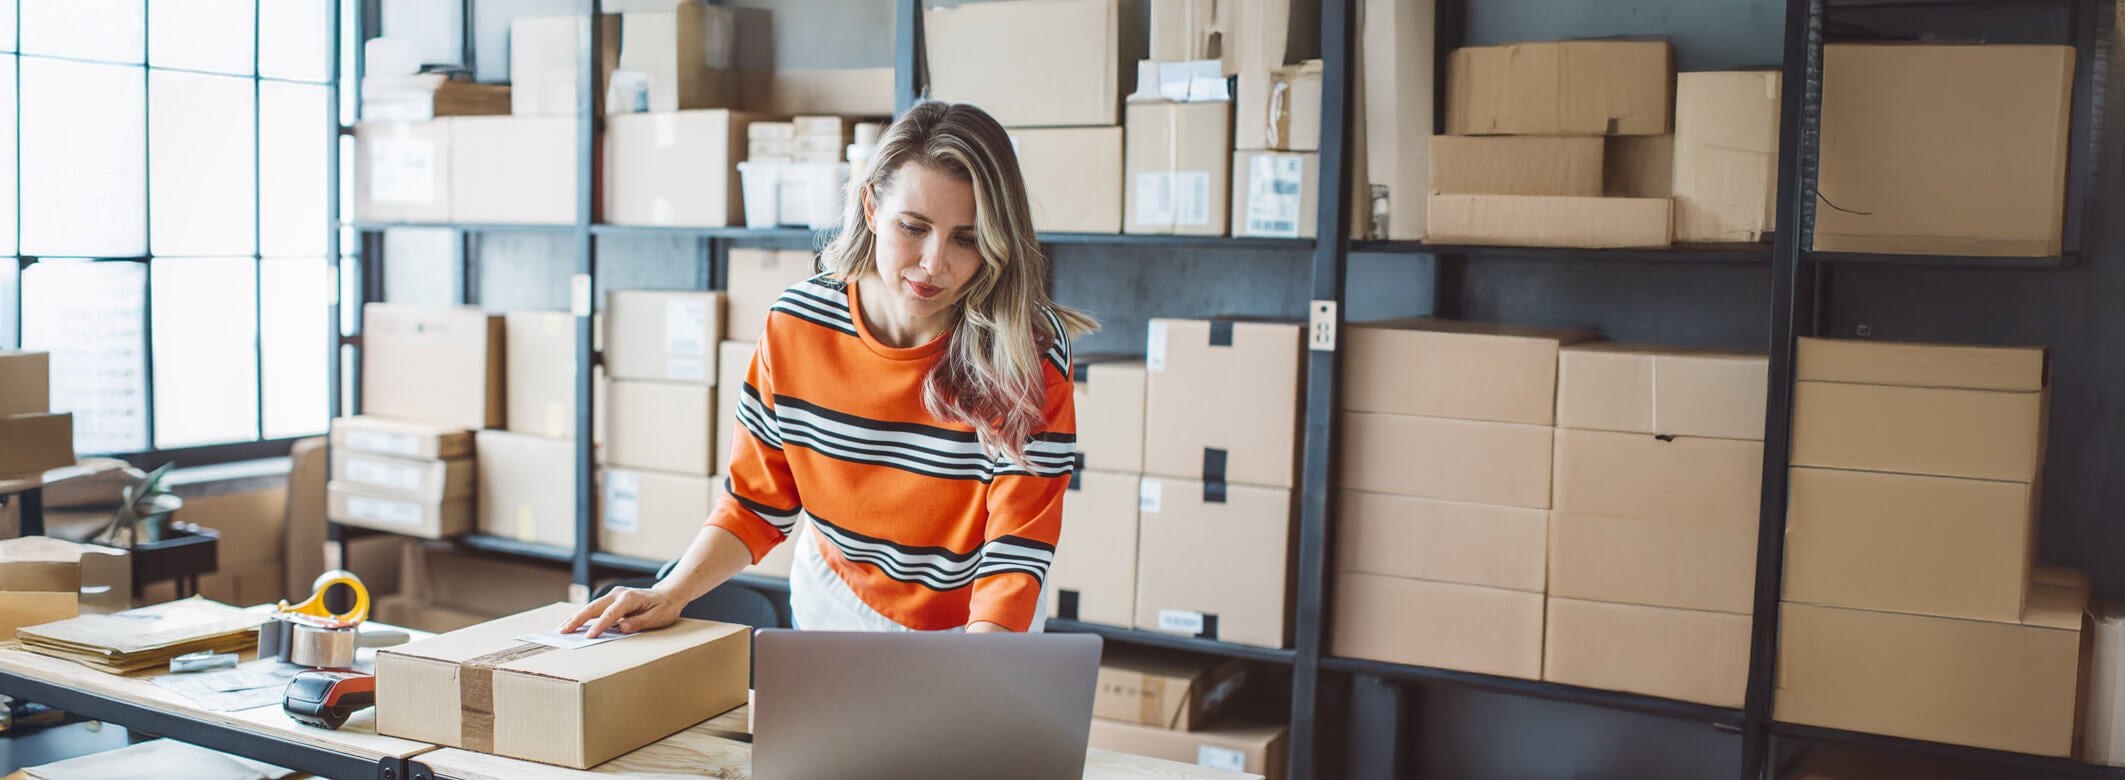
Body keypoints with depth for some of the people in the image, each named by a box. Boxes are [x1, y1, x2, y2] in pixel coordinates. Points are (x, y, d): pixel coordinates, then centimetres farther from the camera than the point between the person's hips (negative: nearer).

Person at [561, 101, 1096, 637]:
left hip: (981, 633, -2)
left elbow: (1017, 551, -22)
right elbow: (757, 501, 0)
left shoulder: (1031, 351, -19)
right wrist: (671, 594, -15)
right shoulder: (796, 325, -12)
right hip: (832, 618, 3)